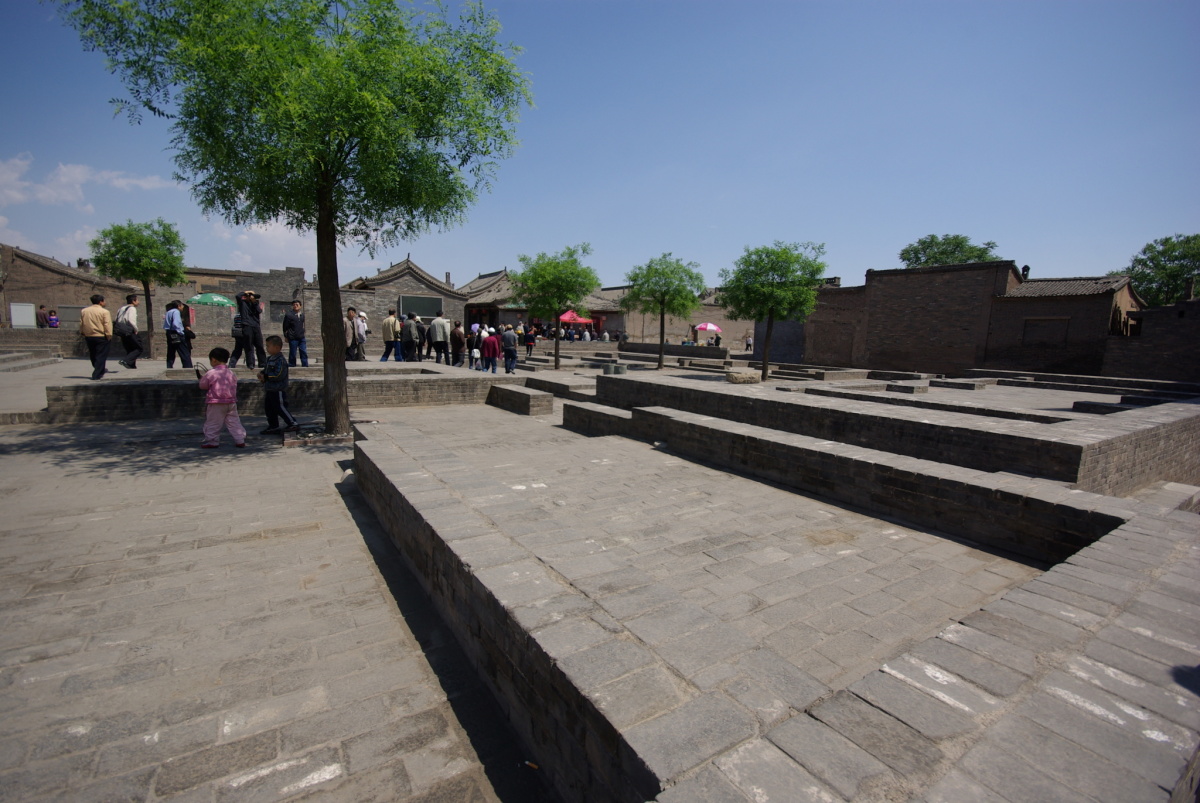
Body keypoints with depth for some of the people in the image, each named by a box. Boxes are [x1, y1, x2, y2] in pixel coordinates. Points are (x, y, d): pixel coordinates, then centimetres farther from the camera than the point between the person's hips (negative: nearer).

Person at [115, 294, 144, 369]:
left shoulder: (121, 309, 17)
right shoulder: (132, 308, -8)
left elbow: (117, 321, 13)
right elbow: (131, 320, -20)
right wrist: (136, 329, -8)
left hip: (122, 332, 8)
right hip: (129, 332, -8)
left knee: (129, 349, 17)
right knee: (138, 349, -2)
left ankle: (132, 366, 15)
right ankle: (125, 361, -18)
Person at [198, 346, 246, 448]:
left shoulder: (210, 373, -10)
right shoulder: (231, 373, 5)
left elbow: (202, 385, -1)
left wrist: (202, 377, 19)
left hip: (216, 403, -5)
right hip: (231, 402, 5)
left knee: (212, 423, 7)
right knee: (234, 422, 8)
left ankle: (211, 441, 12)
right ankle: (240, 440, 6)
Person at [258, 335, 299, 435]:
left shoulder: (280, 360, -18)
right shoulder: (269, 359, 12)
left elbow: (278, 375, -24)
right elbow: (266, 370, 22)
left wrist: (265, 377, -18)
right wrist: (261, 374, 1)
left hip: (278, 390, -10)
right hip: (269, 389, 10)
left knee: (280, 407, -6)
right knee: (269, 408, 15)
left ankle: (293, 424, 1)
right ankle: (273, 426, 25)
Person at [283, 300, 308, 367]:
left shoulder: (302, 315, 9)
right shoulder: (289, 315, -6)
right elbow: (285, 327, -2)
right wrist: (286, 336, -1)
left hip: (301, 337, 4)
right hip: (293, 338, -4)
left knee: (304, 352, 3)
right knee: (292, 353, 2)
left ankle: (305, 365, 7)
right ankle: (292, 365, 11)